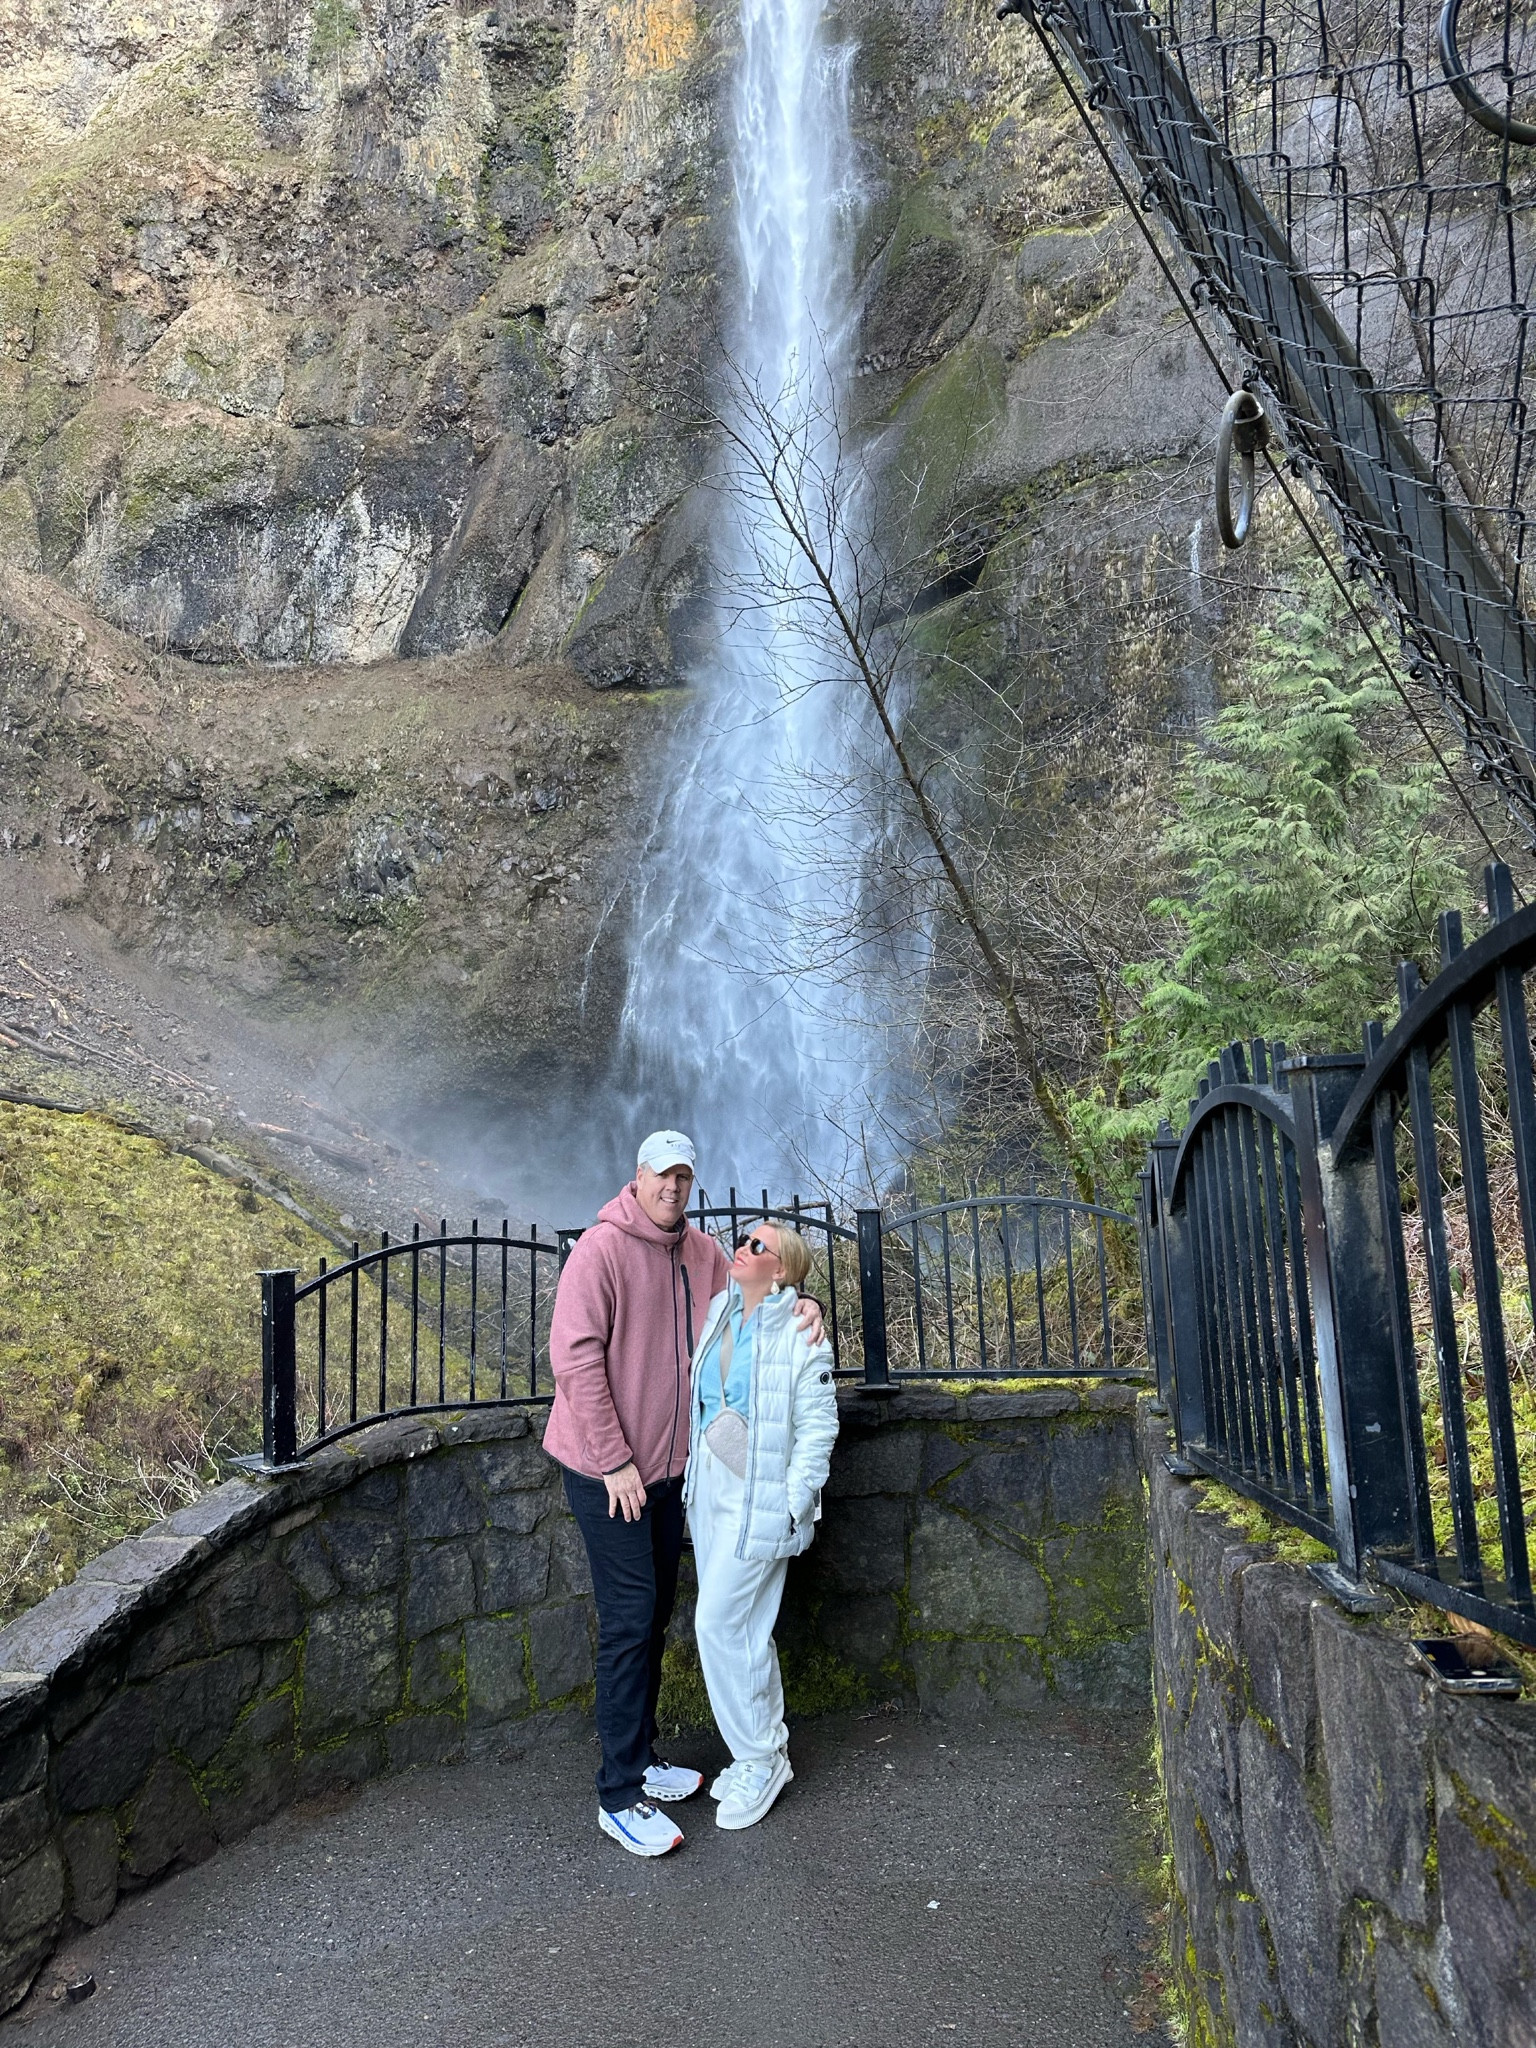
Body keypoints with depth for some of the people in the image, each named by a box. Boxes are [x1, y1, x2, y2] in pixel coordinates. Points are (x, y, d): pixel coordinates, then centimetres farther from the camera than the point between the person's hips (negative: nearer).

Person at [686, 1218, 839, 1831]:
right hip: (710, 1487, 7)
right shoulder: (718, 1314, 5)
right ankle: (768, 1747, 30)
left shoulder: (800, 1332, -13)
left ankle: (758, 1759, 13)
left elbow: (818, 1426, -12)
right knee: (743, 1626, 14)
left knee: (719, 1622, -5)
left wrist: (795, 1506, -13)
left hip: (761, 1498, -6)